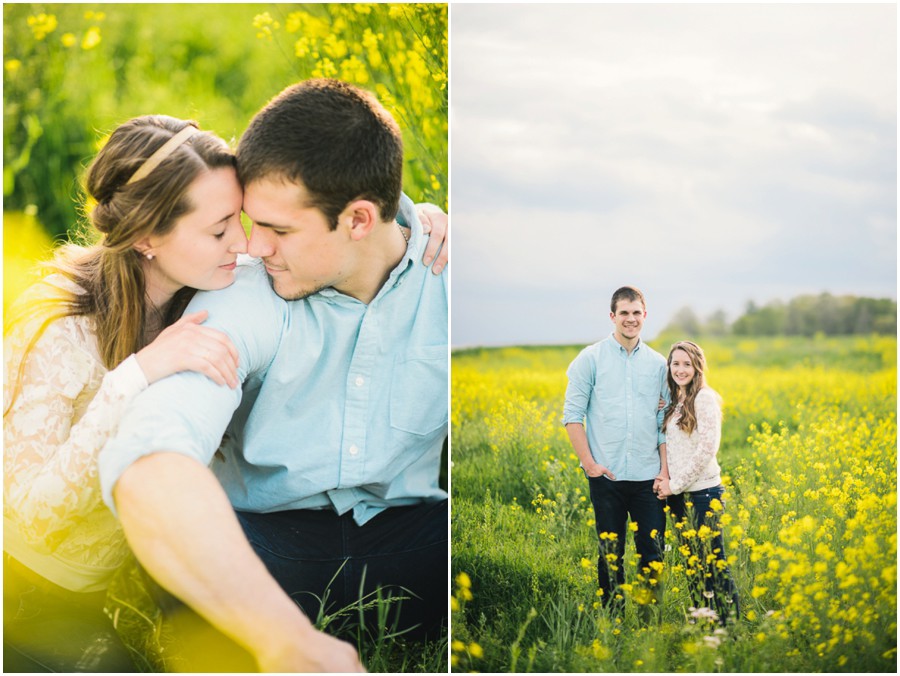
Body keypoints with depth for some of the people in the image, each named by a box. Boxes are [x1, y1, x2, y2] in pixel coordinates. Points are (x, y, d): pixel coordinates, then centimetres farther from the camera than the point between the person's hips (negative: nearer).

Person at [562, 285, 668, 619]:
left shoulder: (658, 363, 9)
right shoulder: (591, 358, 0)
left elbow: (665, 420, 11)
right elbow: (572, 413, -2)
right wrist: (588, 462, -9)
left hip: (647, 475, 2)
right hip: (606, 475, -2)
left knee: (654, 549, 2)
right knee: (611, 552, 5)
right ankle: (613, 617, 16)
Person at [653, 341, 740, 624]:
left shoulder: (704, 397, -10)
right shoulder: (674, 401, 13)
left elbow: (707, 448, -17)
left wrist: (675, 484, -14)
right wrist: (665, 479, 0)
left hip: (703, 492, -8)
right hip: (679, 495, 8)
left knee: (713, 563, -6)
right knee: (692, 562, 11)